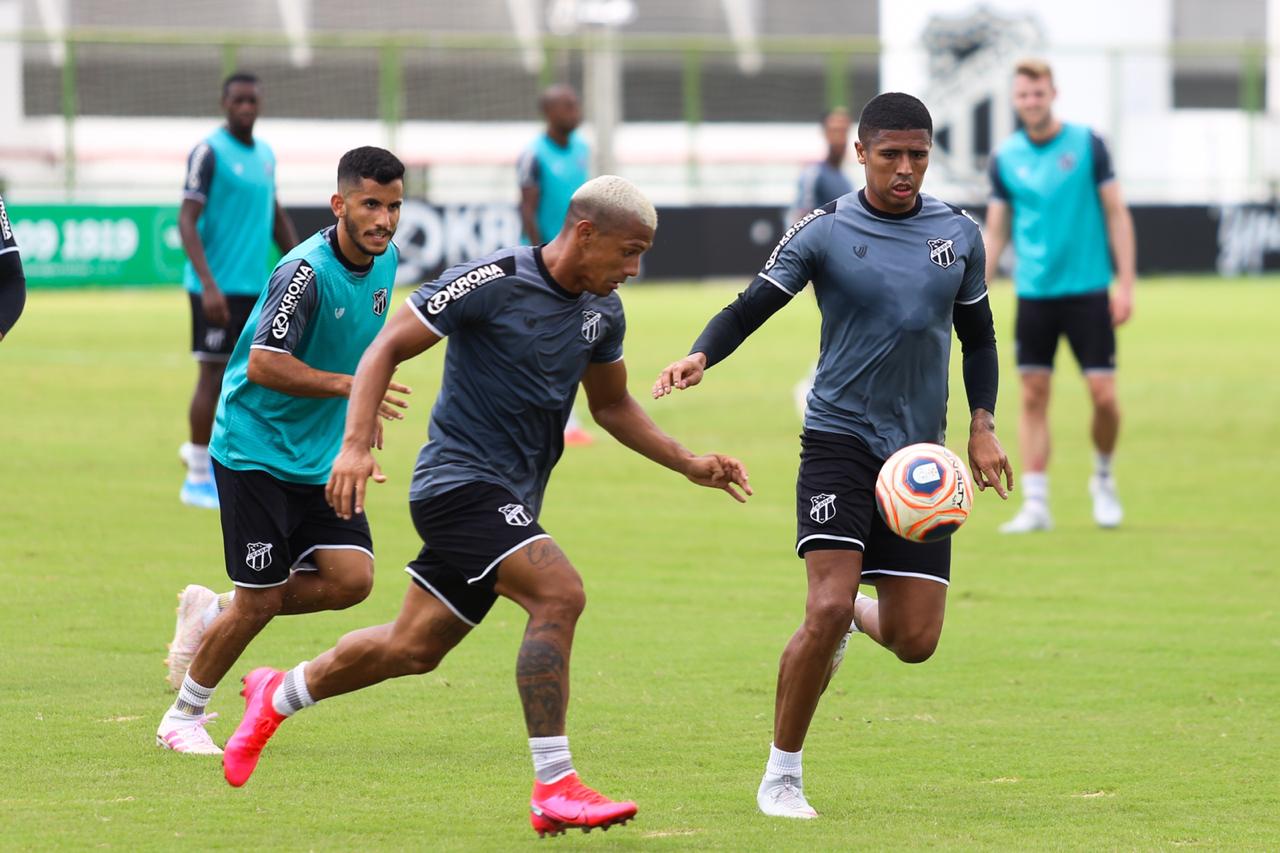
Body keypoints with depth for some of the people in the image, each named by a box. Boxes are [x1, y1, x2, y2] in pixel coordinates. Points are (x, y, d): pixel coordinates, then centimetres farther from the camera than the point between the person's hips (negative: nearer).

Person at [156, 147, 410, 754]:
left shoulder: (384, 263, 3)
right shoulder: (305, 272, -23)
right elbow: (264, 364, -27)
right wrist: (347, 385, -31)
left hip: (321, 456, 7)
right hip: (256, 449, -7)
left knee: (351, 578, -7)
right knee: (261, 600, -6)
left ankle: (213, 613, 15)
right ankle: (182, 719, 16)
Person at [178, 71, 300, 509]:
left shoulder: (265, 154, 13)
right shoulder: (209, 153, -10)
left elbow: (276, 217, 24)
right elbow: (187, 221, -16)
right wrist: (208, 285, -24)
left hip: (254, 287, 7)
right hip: (217, 287, -7)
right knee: (213, 375, -5)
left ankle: (199, 449, 25)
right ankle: (198, 478, 3)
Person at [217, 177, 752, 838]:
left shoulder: (602, 310, 7)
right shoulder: (492, 282, -17)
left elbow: (611, 405, 22)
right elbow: (387, 347, -13)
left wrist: (690, 465, 12)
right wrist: (356, 445, -24)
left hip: (510, 498, 8)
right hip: (461, 480, -8)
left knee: (413, 647, 14)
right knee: (559, 592, -26)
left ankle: (277, 695, 39)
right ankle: (554, 789, -23)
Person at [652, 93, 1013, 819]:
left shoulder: (959, 235, 7)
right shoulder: (824, 233, -4)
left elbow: (978, 335, 19)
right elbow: (753, 306, -8)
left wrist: (983, 425, 9)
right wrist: (700, 356, -27)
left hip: (919, 455, 4)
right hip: (839, 439, -3)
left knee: (916, 641, -2)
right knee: (827, 609, -18)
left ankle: (857, 613, 35)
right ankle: (782, 774, -2)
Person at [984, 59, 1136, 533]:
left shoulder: (1087, 145, -2)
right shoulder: (1005, 158, 4)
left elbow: (1116, 214, 0)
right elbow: (996, 231, 10)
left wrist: (1126, 282, -6)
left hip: (1088, 290, -2)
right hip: (1033, 293, 2)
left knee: (1103, 395, -5)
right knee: (1034, 396, -1)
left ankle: (1103, 480, 21)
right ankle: (1035, 504, 2)